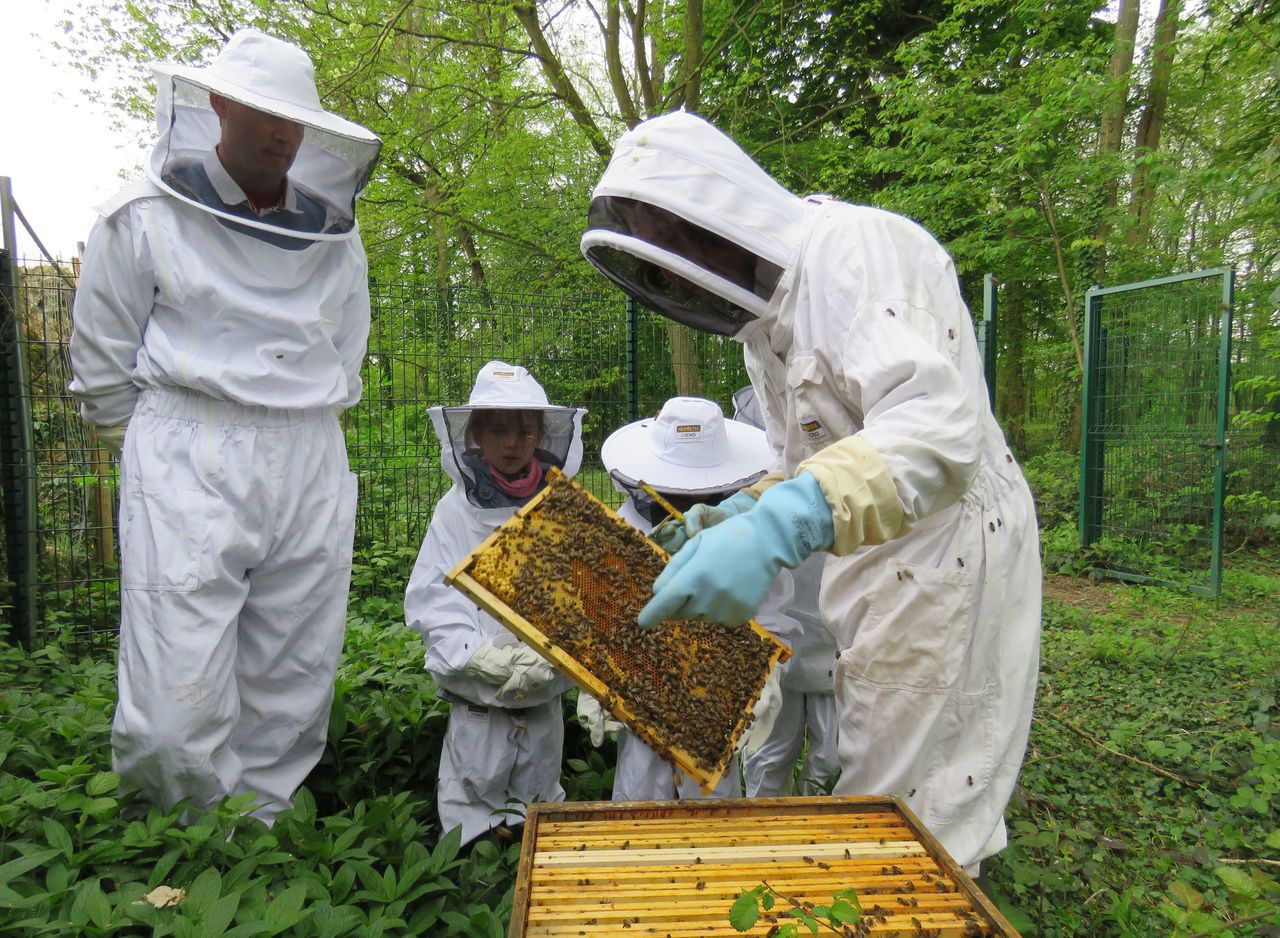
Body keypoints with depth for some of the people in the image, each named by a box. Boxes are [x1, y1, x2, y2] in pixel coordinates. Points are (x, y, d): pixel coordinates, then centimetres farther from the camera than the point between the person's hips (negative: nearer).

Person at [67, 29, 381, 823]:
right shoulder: (146, 220, 3)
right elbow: (102, 367, 9)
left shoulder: (336, 234, 13)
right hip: (189, 467, -3)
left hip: (311, 470, 4)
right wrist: (162, 451, 10)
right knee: (175, 714, -9)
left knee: (293, 699, 6)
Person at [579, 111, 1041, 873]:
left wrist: (783, 525, -47)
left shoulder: (850, 246, -20)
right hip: (881, 565, 9)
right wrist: (741, 513, 1)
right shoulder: (764, 316, 10)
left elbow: (936, 427, -36)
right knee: (878, 795, 22)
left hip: (946, 558, -9)